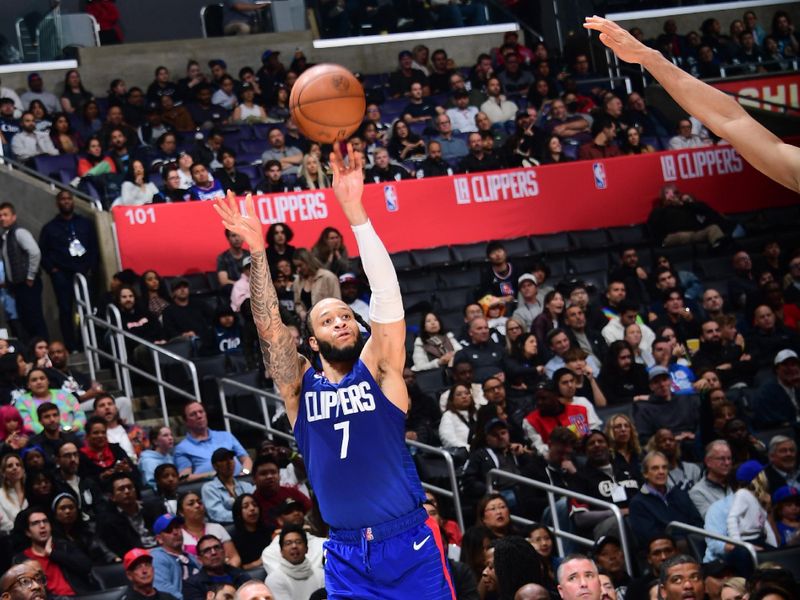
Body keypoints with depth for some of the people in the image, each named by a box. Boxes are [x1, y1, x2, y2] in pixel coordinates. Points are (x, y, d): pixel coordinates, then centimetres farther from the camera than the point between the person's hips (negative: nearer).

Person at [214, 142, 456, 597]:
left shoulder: (379, 371, 2)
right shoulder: (301, 388, 8)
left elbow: (387, 293, -10)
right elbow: (269, 327, -4)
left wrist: (354, 210, -19)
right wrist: (258, 252, -15)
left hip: (412, 546, -2)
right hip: (346, 556, 2)